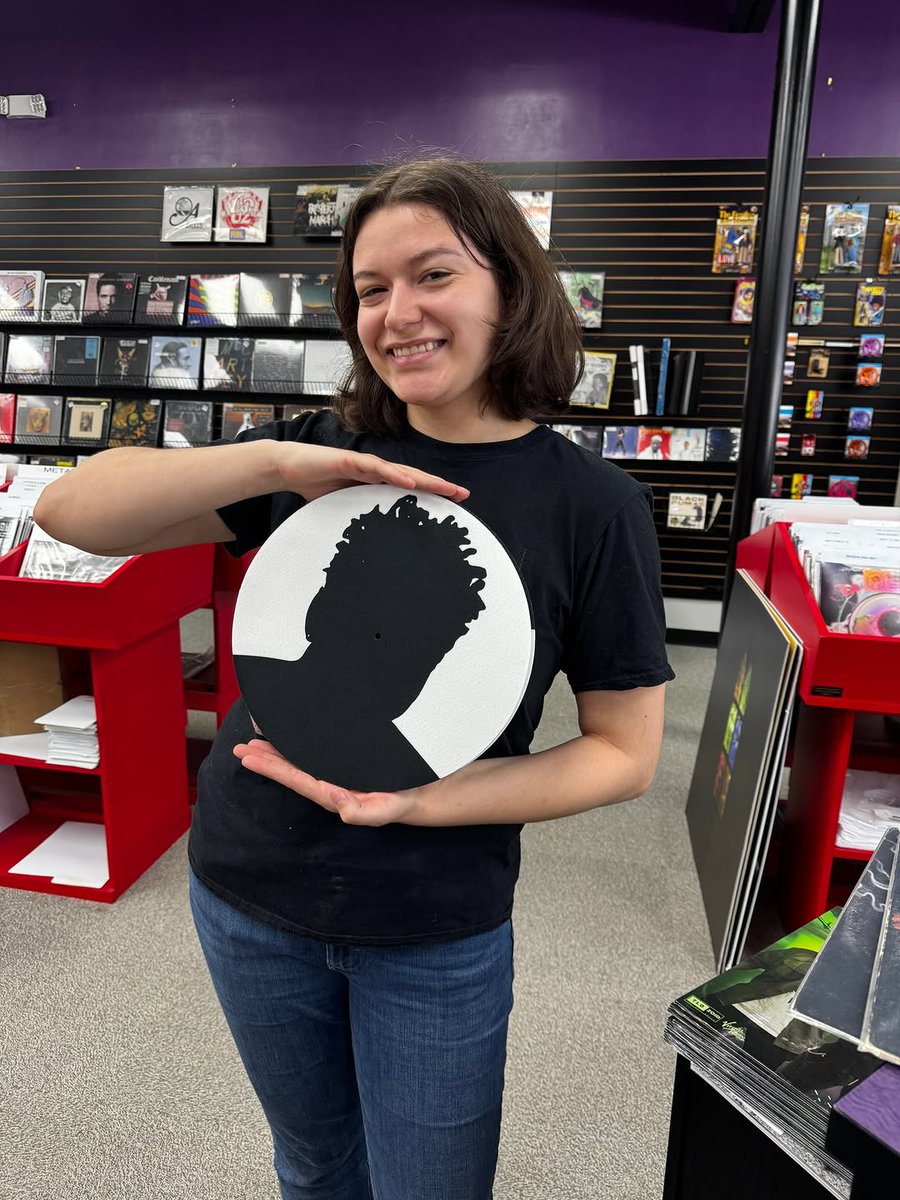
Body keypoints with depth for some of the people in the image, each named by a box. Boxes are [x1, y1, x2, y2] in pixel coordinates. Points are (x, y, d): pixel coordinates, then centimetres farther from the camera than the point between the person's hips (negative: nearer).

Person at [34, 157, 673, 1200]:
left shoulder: (593, 503, -12)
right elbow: (70, 511, -11)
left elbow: (626, 751, -9)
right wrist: (273, 462, -28)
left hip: (437, 928, -2)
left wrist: (421, 803, -22)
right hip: (249, 892, 3)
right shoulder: (323, 454, -7)